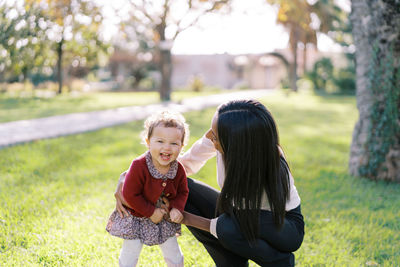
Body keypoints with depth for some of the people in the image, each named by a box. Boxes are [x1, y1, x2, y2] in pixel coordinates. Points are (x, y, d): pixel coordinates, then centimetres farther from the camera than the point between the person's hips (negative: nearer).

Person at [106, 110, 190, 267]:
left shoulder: (178, 170, -15)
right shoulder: (139, 166, -29)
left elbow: (182, 192, 0)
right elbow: (130, 195, -25)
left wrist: (176, 208, -19)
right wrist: (151, 212, -21)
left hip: (164, 219, 4)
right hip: (136, 218, -4)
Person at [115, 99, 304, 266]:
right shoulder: (221, 138, -22)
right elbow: (183, 164, -9)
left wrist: (184, 217, -18)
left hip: (285, 226, -6)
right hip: (241, 213, 6)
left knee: (229, 226, -38)